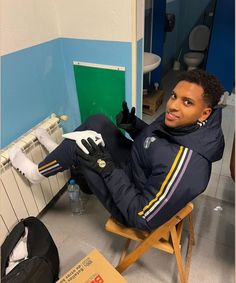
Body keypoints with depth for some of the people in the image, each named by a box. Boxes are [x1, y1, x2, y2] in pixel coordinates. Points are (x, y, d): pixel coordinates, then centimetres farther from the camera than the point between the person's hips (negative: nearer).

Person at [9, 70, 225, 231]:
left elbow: (143, 218, -29)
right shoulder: (181, 122, -14)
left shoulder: (184, 164, -39)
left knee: (79, 146, -10)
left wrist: (106, 167, -27)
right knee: (97, 122, 2)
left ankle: (38, 172, 21)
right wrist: (133, 125, -14)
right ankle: (61, 152, 29)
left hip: (131, 205, -7)